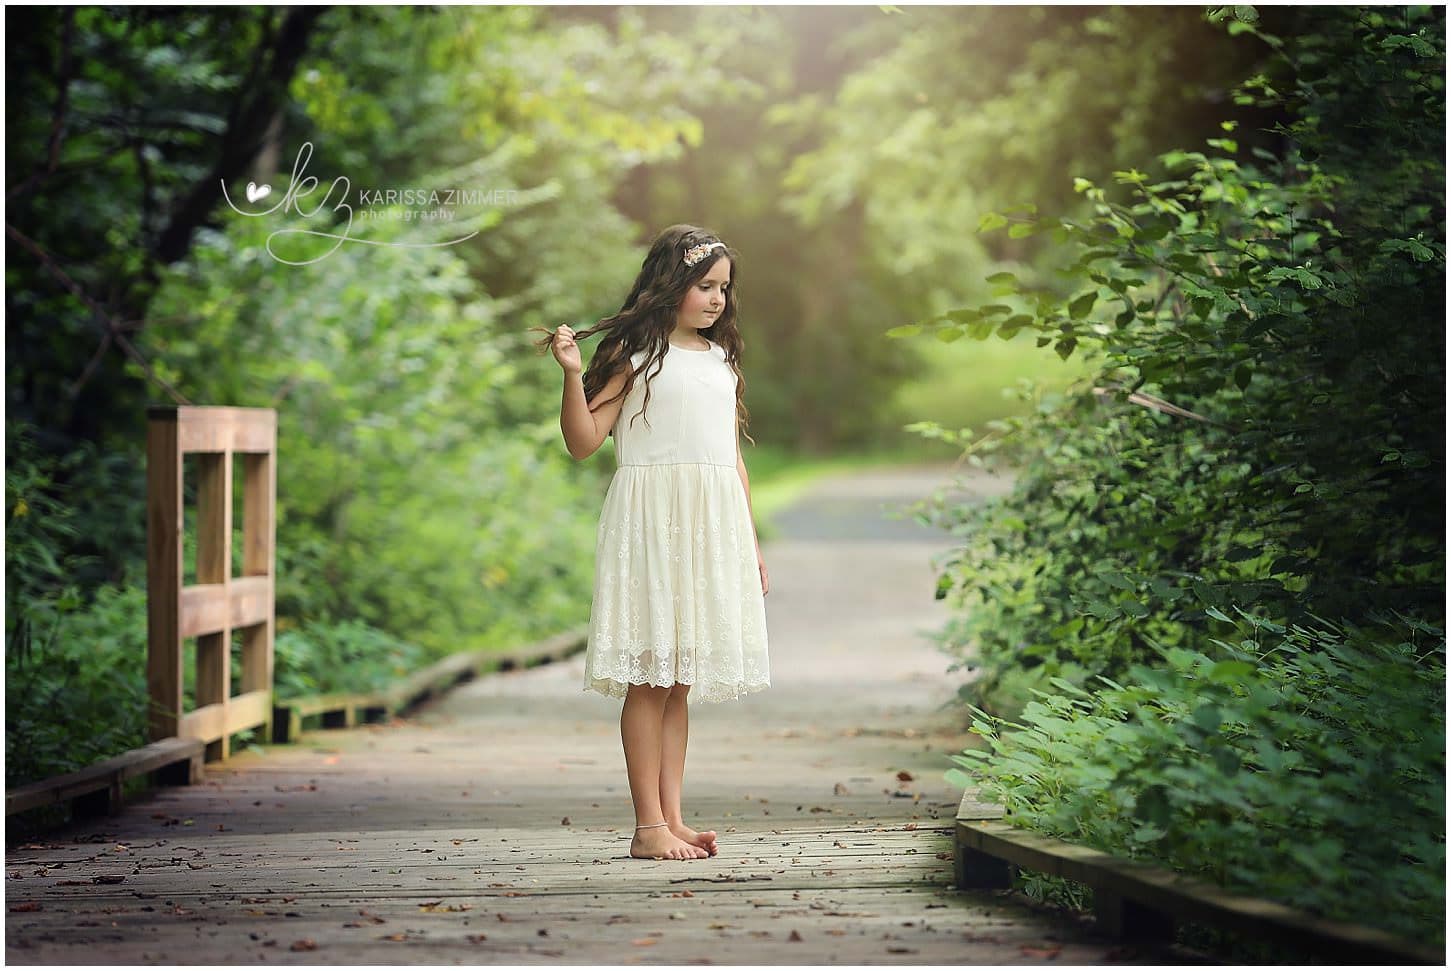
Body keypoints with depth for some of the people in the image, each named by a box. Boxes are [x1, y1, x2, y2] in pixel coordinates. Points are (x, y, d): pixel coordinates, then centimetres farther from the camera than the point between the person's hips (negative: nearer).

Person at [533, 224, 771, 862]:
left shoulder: (721, 359, 17)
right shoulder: (633, 352, -1)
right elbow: (583, 442, -5)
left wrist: (751, 541, 18)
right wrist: (573, 375, -20)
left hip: (714, 525, 6)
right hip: (650, 521, -6)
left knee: (680, 679, 8)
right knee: (650, 676, -6)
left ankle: (672, 818, 10)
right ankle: (649, 826, -4)